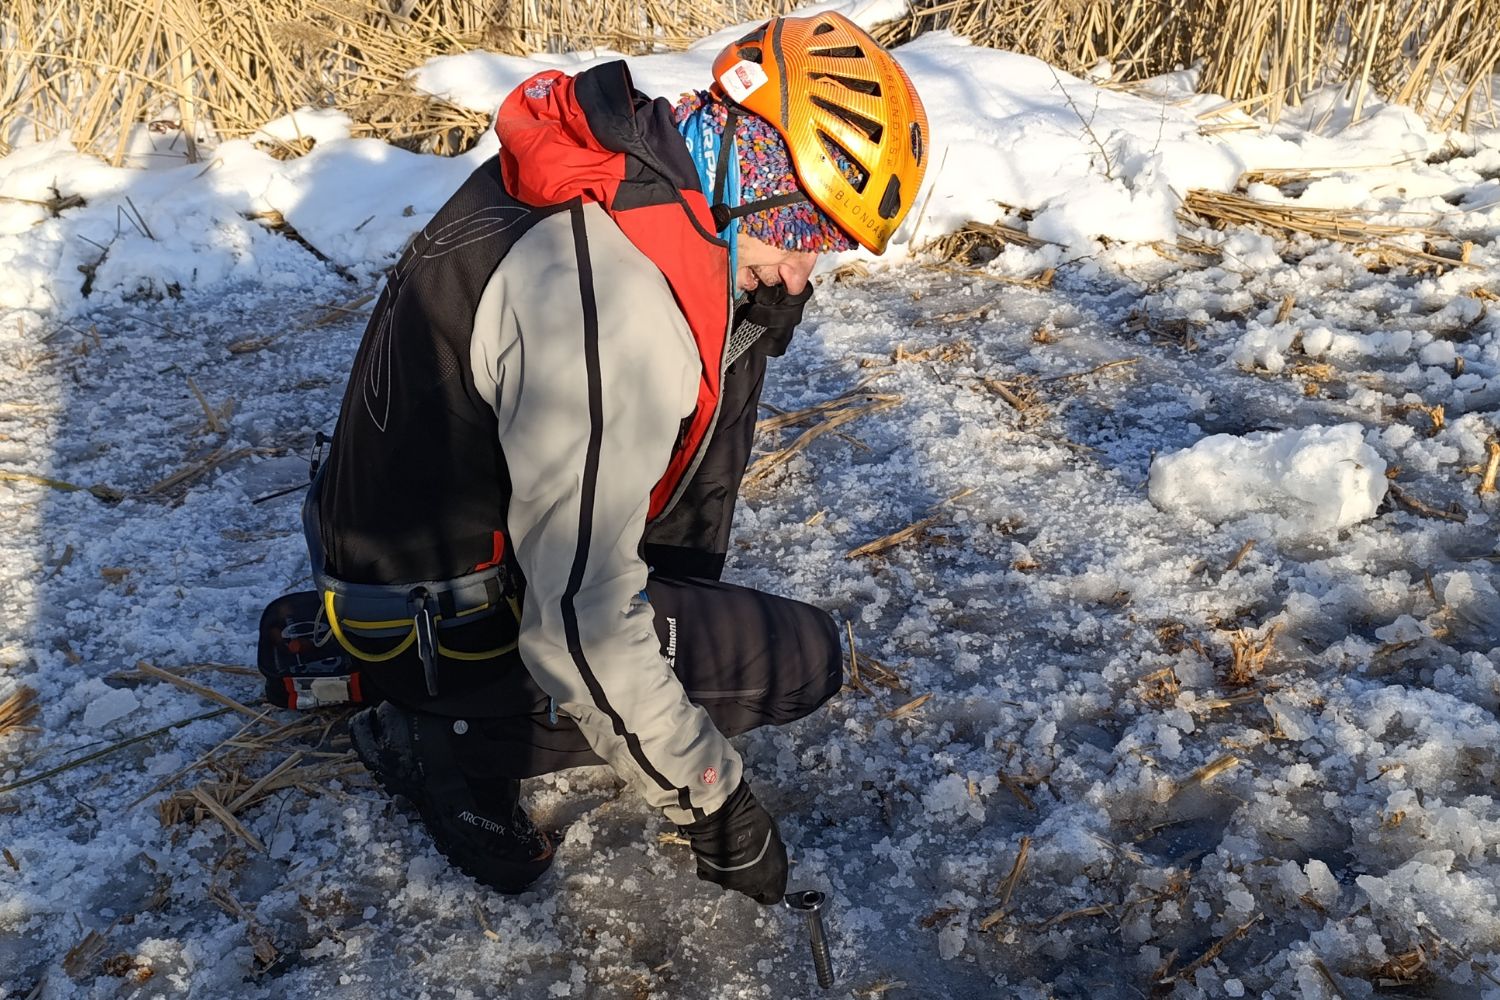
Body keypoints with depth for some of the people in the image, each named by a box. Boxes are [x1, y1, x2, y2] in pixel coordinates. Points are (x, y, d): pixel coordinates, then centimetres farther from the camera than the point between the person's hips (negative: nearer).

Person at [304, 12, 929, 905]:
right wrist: (714, 802, -18)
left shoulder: (620, 150, -6)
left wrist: (762, 309, -3)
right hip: (444, 626, -8)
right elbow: (580, 628, -30)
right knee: (804, 659, -7)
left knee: (731, 332, 6)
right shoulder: (617, 311, -34)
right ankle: (450, 739, 1)